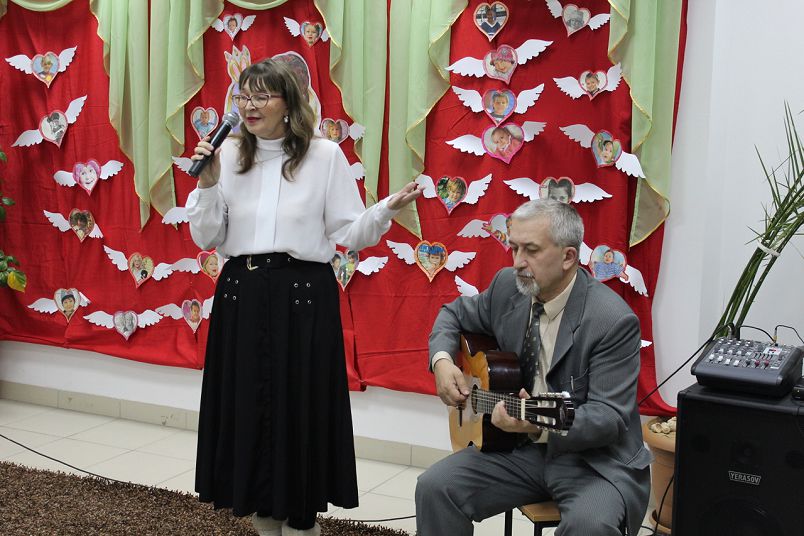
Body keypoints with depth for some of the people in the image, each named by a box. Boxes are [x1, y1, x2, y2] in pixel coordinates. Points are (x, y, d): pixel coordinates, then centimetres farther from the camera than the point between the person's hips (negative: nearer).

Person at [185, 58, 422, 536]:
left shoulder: (325, 155, -3)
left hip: (303, 296, -3)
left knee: (299, 410, 3)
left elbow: (348, 235, -3)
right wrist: (208, 183, -8)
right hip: (241, 294, 4)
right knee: (247, 407, 10)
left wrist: (388, 209, -19)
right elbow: (207, 239, 5)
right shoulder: (228, 155, 5)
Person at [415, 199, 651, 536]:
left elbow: (609, 417, -21)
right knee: (434, 488, -12)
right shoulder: (508, 286, -2)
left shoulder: (614, 320, -20)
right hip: (521, 448, 5)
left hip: (595, 460, -5)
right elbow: (455, 314, 17)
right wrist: (442, 361, -4)